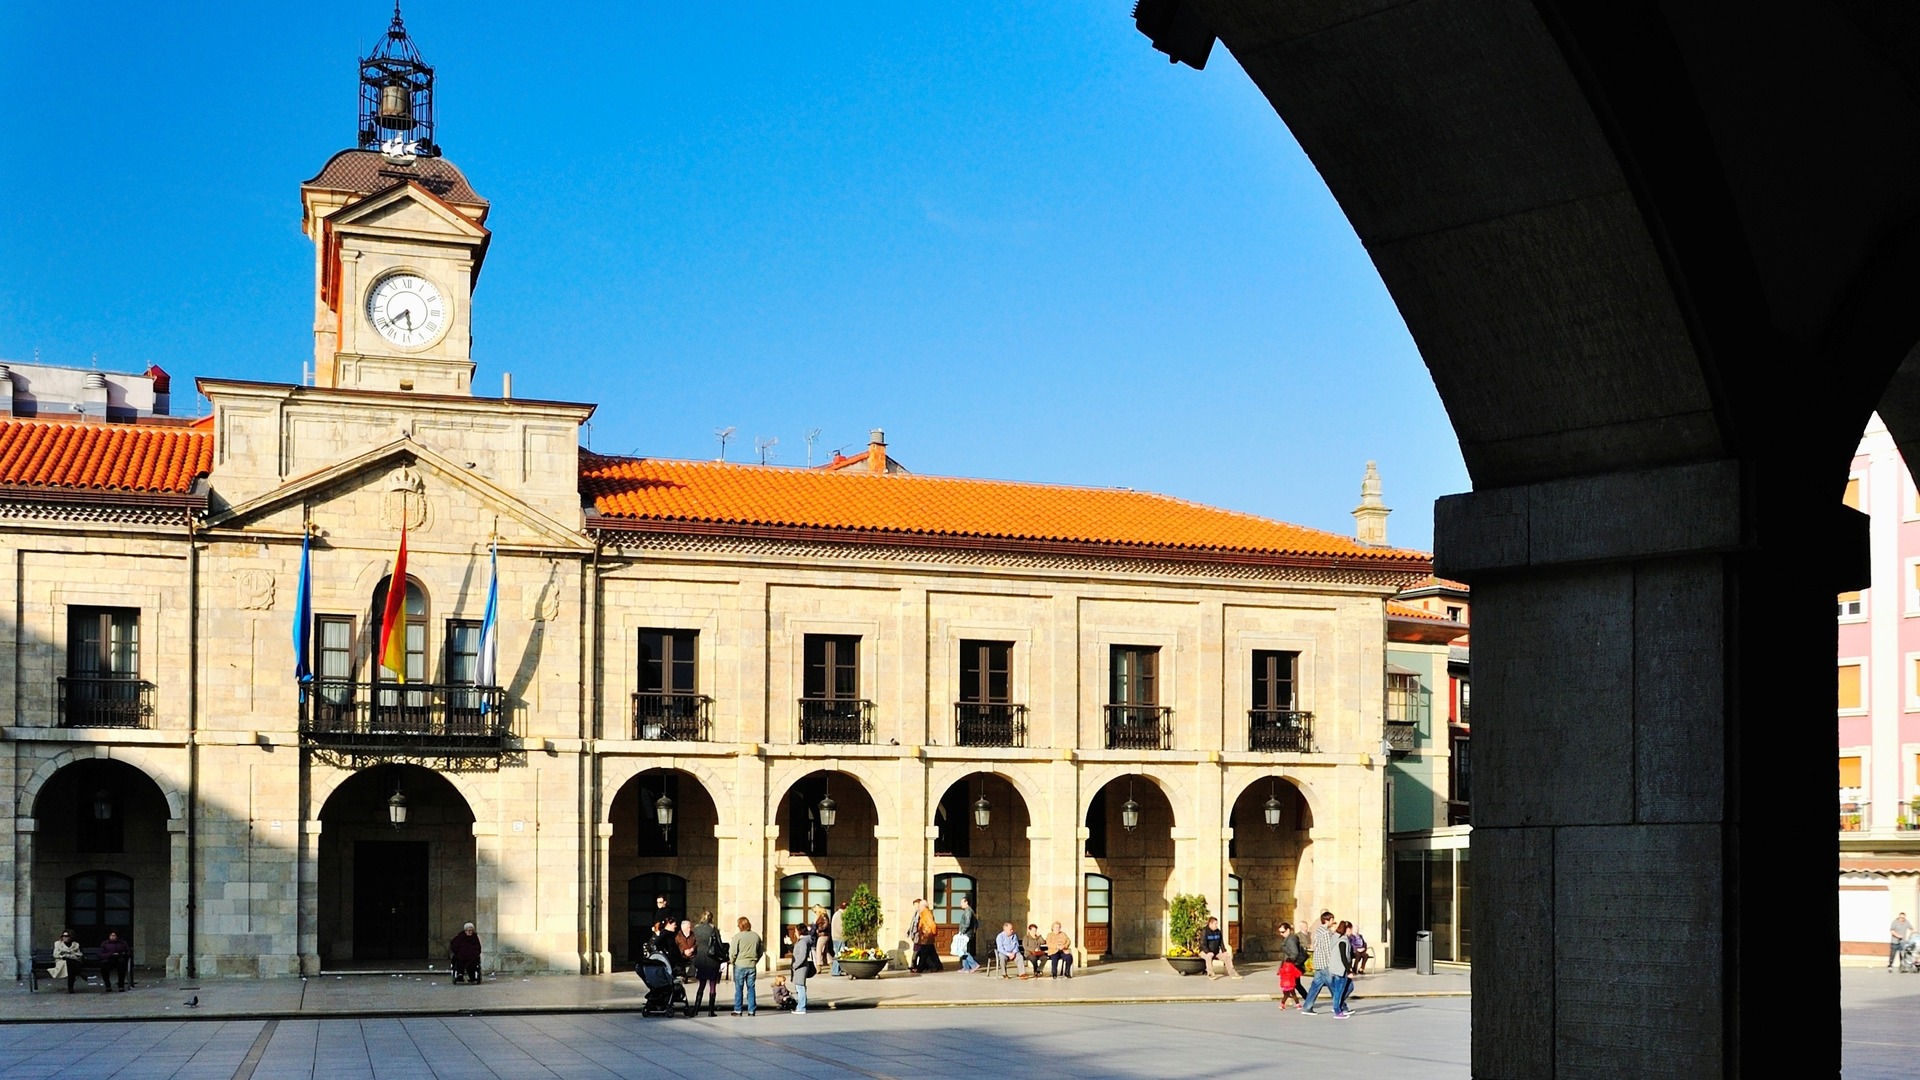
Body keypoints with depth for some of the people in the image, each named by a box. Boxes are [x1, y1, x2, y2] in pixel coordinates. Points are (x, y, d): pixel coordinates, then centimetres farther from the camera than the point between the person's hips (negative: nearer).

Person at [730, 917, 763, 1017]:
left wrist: (731, 961, 7)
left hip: (740, 966, -4)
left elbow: (733, 953, -11)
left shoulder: (737, 937, -11)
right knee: (751, 988, 8)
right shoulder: (756, 936, 4)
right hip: (752, 966, 4)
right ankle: (751, 1010, 8)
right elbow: (760, 952, 12)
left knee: (739, 989, 4)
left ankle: (737, 1010, 5)